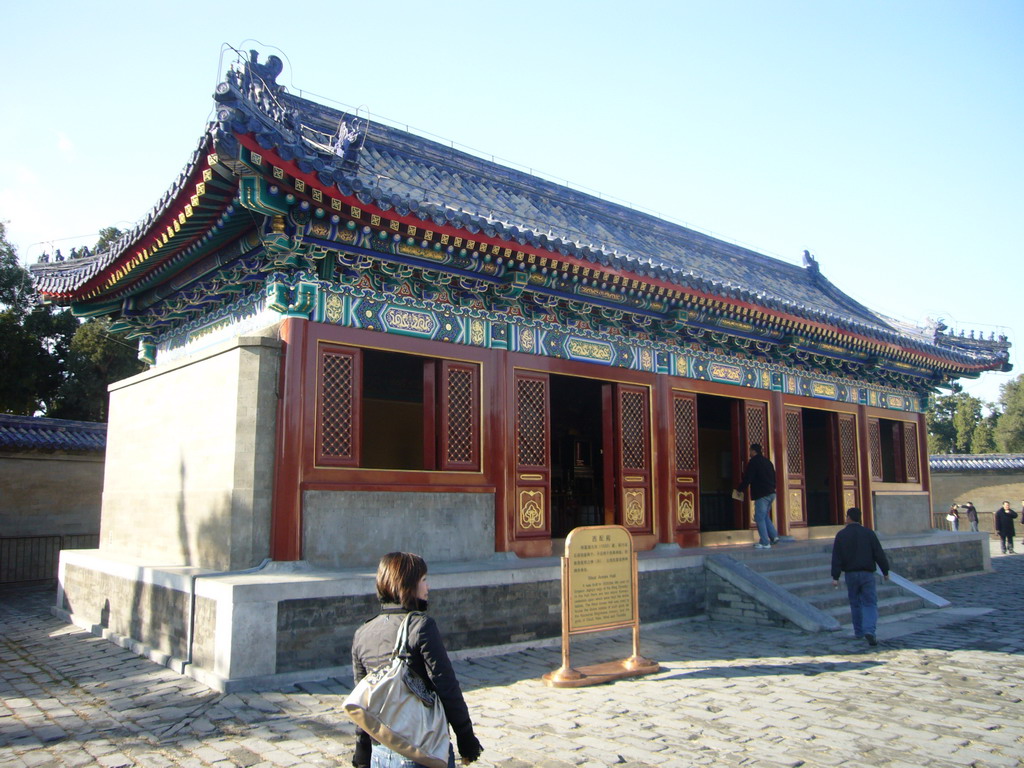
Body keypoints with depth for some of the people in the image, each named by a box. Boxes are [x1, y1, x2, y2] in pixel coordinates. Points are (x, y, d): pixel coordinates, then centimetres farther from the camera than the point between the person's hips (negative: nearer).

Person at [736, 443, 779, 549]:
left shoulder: (753, 462, -8)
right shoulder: (768, 462, 16)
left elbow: (747, 479, -11)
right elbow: (773, 477, 21)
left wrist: (739, 489, 1)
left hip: (761, 494, -8)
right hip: (771, 493, 8)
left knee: (760, 518, -3)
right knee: (765, 516, 20)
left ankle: (765, 543, -5)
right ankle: (774, 536, 8)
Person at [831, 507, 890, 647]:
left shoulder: (841, 535, -3)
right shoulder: (869, 533, -2)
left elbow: (836, 558, -7)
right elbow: (879, 554, -3)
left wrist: (835, 577, -5)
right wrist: (885, 571, 8)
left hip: (850, 574, 1)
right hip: (867, 573, -1)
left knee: (855, 603, 15)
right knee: (870, 604, 1)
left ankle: (859, 632, 23)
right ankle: (869, 631, -18)